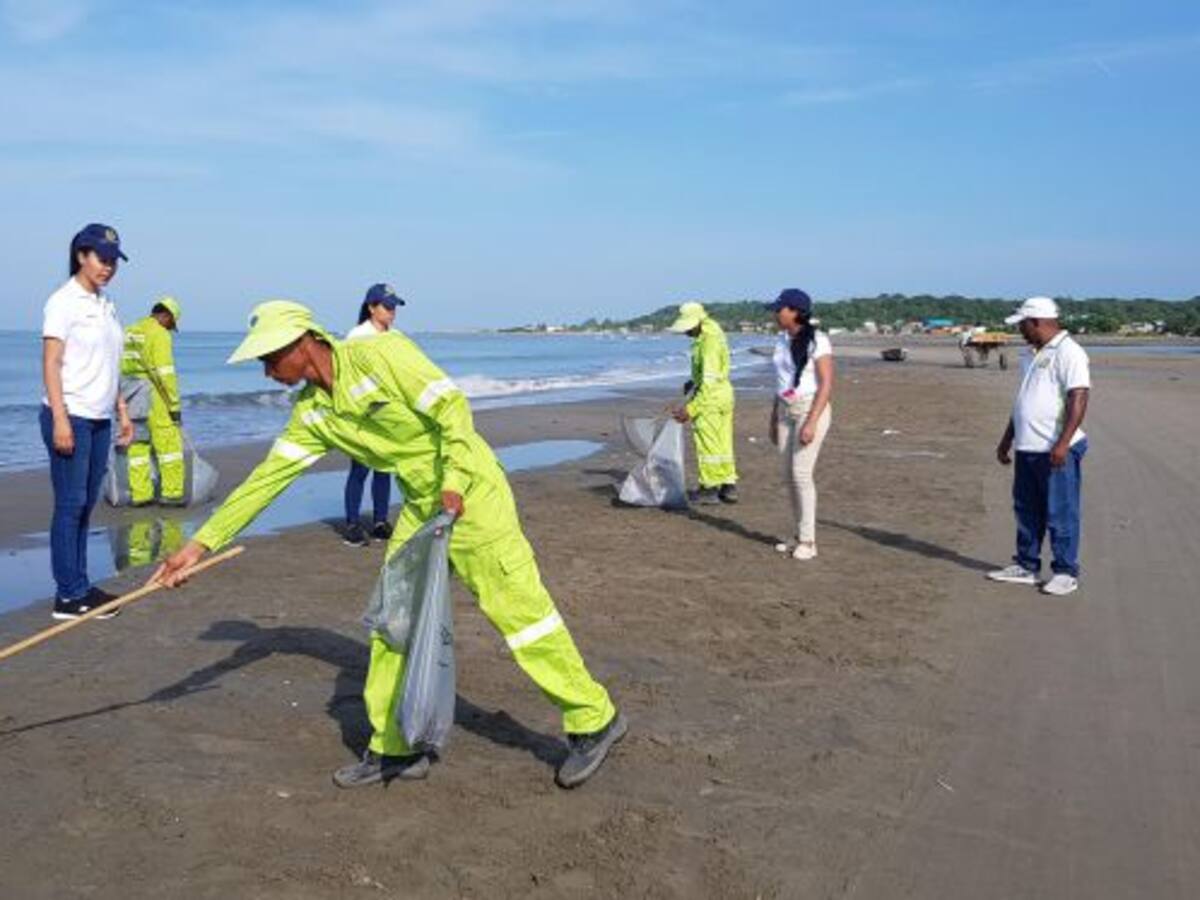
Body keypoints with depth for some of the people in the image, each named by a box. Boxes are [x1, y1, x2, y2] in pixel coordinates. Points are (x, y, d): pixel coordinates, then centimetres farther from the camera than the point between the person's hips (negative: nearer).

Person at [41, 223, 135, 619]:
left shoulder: (105, 305, 15)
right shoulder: (64, 302, -8)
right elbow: (51, 364, -12)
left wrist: (122, 411, 17)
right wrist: (60, 419, -19)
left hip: (99, 420, 8)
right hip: (71, 417, -8)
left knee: (86, 504, 10)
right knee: (71, 504, -5)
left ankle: (79, 585, 17)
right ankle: (69, 595, -1)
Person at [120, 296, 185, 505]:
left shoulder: (130, 332, 14)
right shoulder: (160, 334, -10)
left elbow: (121, 367, 14)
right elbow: (166, 372, -17)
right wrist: (174, 405, -14)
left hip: (131, 397, 8)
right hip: (153, 397, -8)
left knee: (137, 445, 10)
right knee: (169, 443, 0)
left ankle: (139, 494, 11)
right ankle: (171, 493, 1)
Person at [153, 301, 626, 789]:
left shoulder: (380, 352, -17)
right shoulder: (311, 412, 5)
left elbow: (451, 406, -18)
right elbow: (266, 479, 6)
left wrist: (454, 485, -25)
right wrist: (201, 543, 3)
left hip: (471, 493, -8)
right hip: (420, 506, 8)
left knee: (521, 611, -6)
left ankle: (595, 721, 9)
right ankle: (394, 748, 21)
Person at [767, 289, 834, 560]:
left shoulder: (817, 340, -13)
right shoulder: (782, 340, 10)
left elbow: (826, 384, -16)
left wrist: (811, 422, -23)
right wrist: (774, 419, 16)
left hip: (811, 409, -7)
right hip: (786, 411, 7)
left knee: (801, 473, -12)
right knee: (789, 475, 6)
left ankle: (808, 541, -4)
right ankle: (799, 536, 15)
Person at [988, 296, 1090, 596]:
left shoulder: (1068, 353, -12)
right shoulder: (1031, 354, 18)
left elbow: (1078, 398, -19)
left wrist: (1063, 443, -26)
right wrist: (1007, 439, 24)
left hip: (1056, 451, -9)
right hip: (1028, 448, 9)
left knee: (1060, 514, -2)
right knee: (1027, 511, 14)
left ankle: (1066, 573, 6)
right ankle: (1026, 567, 24)